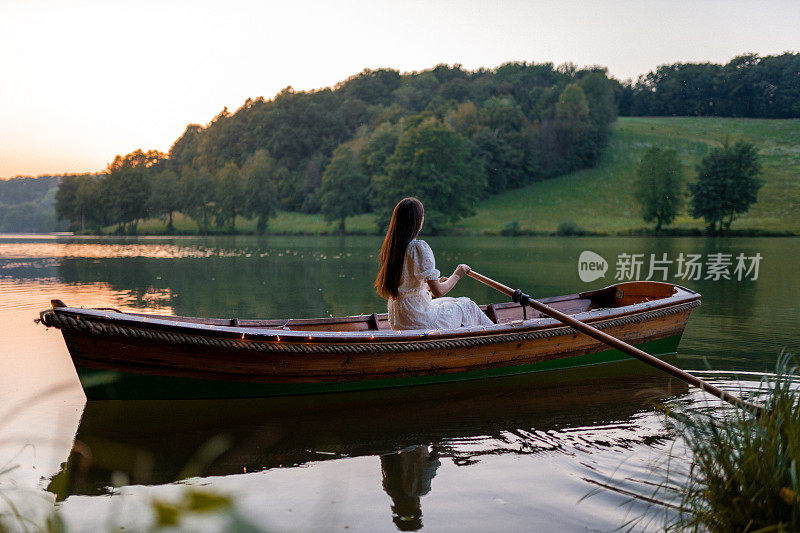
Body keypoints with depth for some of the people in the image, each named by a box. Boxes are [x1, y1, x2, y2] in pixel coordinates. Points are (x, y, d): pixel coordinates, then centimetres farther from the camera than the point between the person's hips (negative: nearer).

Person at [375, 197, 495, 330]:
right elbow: (438, 292, -20)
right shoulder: (419, 247, -21)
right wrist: (457, 275, -1)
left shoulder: (390, 246, 3)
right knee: (467, 305, 14)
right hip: (419, 322, -8)